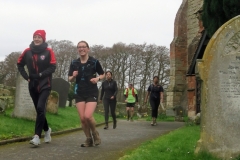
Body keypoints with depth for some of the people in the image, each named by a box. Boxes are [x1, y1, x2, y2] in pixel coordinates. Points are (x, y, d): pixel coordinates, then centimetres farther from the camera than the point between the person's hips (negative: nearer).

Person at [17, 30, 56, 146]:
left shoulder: (48, 52, -7)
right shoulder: (28, 51, 3)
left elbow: (52, 67, -10)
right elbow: (20, 64, 14)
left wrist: (41, 74, -19)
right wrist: (26, 76, 3)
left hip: (45, 85, -4)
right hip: (33, 85, 4)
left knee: (40, 108, -18)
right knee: (39, 110, 12)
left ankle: (37, 136, -17)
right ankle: (47, 130, 35)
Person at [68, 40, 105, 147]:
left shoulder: (94, 62, -4)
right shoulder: (74, 63, 3)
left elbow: (103, 74, 8)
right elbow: (70, 79, 11)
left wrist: (98, 78, -12)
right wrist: (73, 76, -11)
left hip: (92, 93, -3)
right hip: (79, 93, 3)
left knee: (88, 116, -18)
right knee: (82, 118, -1)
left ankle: (95, 133, 11)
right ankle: (89, 139, 18)